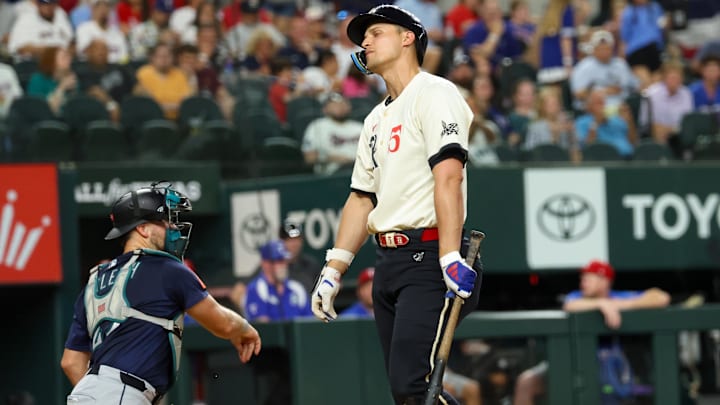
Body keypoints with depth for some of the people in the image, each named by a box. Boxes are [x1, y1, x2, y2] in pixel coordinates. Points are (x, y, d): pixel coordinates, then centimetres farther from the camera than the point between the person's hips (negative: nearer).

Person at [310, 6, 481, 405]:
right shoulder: (376, 119, 23)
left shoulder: (434, 93, -5)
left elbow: (448, 176, -17)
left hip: (428, 256, -9)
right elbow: (362, 197, 24)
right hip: (388, 262, 9)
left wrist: (450, 259, -28)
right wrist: (333, 271, 16)